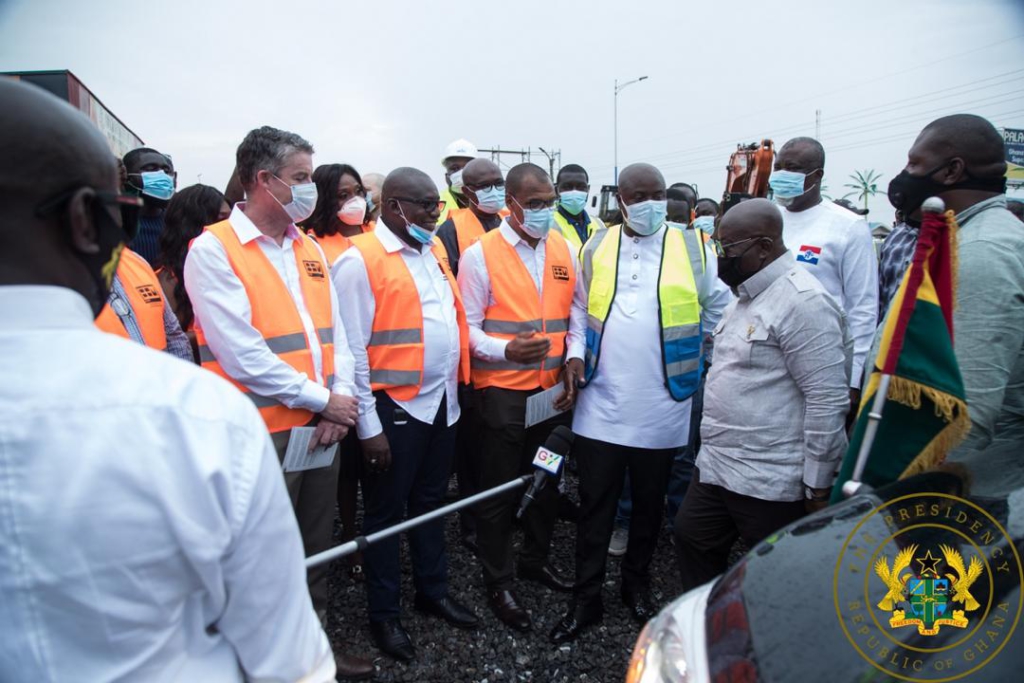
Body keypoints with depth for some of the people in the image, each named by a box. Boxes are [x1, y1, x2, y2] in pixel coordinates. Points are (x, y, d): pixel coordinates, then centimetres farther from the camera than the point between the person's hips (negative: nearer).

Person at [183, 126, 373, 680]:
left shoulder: (309, 249, 11)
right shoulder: (213, 250, -10)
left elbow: (335, 333, 10)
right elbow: (241, 355, -18)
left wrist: (341, 397, -6)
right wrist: (322, 400, -13)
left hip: (323, 427, 6)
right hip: (263, 434, -6)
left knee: (316, 548, 19)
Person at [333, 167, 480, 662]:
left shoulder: (432, 251, 10)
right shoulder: (360, 259, -12)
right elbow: (352, 350, -14)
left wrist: (454, 388, 10)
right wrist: (368, 426, -14)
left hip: (442, 401, 7)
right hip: (395, 406, -7)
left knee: (431, 502, 20)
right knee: (386, 512, 10)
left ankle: (433, 590, 39)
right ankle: (384, 614, 28)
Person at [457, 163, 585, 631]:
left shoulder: (564, 249, 6)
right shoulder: (480, 254, -9)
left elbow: (577, 309, 13)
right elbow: (468, 327, -10)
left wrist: (575, 353, -3)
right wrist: (506, 350, -26)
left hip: (554, 386, 5)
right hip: (503, 389, -5)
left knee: (548, 480, 19)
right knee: (500, 490, 8)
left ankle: (536, 558, 42)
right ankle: (498, 584, 26)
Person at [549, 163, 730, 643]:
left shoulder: (692, 247, -1)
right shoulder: (596, 247, 4)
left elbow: (720, 306, 7)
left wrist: (697, 358, 5)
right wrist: (574, 354, -2)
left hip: (662, 405, 0)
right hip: (601, 402, 1)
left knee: (649, 503, 16)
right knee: (595, 503, 7)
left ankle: (637, 586, 37)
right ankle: (585, 599, 23)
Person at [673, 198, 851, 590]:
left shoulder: (802, 301, -19)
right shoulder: (745, 297, 12)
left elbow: (828, 400, -21)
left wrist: (818, 486, -18)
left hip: (771, 483, -9)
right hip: (716, 466, 9)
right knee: (691, 540, 19)